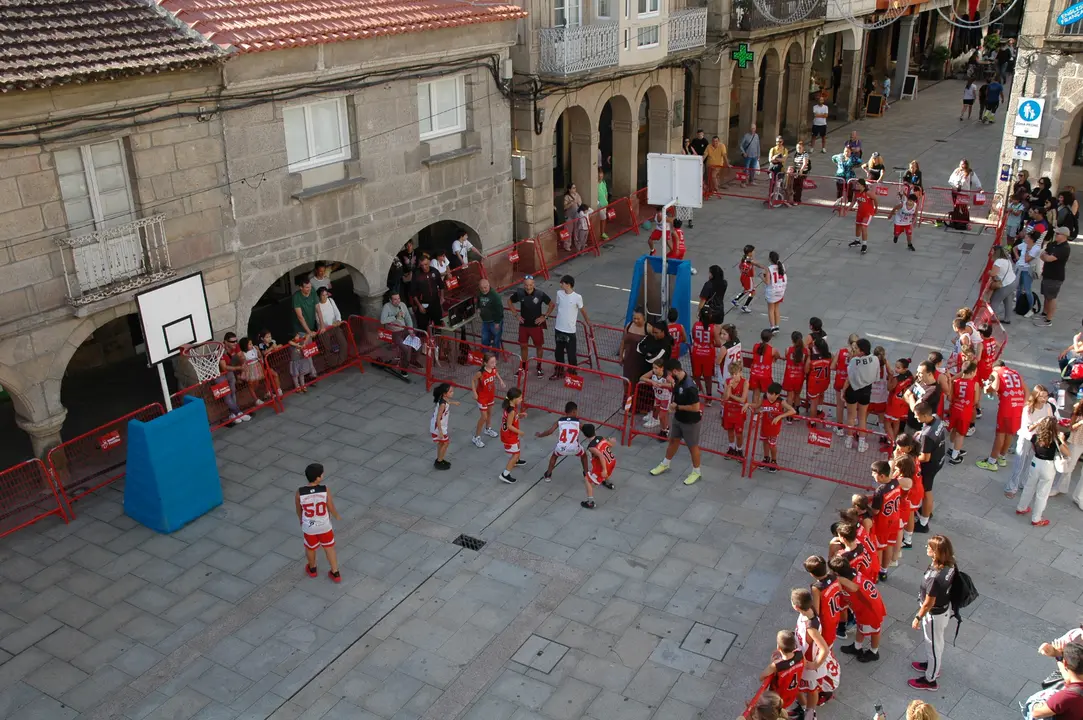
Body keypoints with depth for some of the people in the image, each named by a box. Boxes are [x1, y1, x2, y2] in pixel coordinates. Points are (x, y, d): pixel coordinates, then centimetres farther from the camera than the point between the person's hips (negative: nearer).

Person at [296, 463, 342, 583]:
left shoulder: (299, 492, -24)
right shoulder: (325, 490, -26)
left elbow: (298, 510, -5)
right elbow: (331, 508, -13)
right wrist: (337, 516, 10)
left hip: (308, 527, 1)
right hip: (324, 525, 0)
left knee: (310, 548, 28)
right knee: (329, 548, 23)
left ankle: (312, 569, 53)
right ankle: (335, 574, 35)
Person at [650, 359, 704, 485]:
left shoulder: (690, 387, -34)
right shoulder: (677, 379, -7)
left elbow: (695, 407, -31)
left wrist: (678, 407, -22)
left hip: (690, 421, -8)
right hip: (678, 418, 8)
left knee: (692, 446, 11)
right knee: (673, 440, 24)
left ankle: (696, 472, 31)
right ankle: (665, 464, 44)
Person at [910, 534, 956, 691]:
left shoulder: (935, 577, -40)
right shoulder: (949, 565, -16)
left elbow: (929, 603, -27)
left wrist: (918, 617, -11)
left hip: (935, 614, -8)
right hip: (945, 608, 8)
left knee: (933, 645, 16)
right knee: (937, 642, 31)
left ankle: (930, 680, 38)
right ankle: (935, 665, 56)